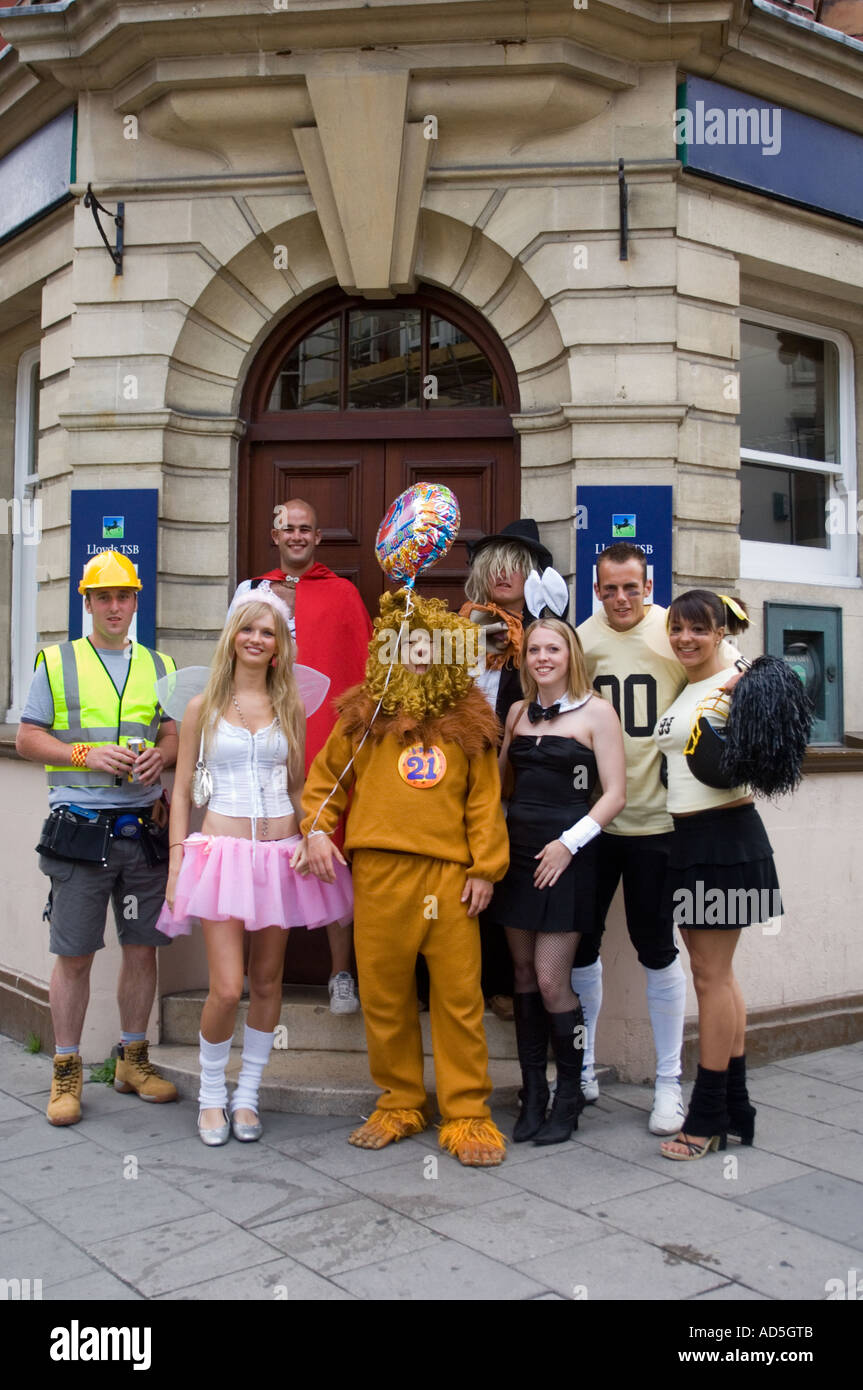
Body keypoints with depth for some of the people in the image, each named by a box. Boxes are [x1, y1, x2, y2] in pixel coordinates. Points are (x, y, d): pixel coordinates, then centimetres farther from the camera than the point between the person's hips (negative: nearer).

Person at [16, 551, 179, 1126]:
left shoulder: (159, 666, 13)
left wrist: (160, 755, -8)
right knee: (74, 954, 2)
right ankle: (67, 1072, 15)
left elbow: (176, 733, 15)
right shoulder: (57, 662, 5)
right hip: (80, 828, -2)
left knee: (142, 947, 8)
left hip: (144, 828, 3)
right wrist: (87, 755, -12)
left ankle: (133, 1059, 24)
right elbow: (27, 738, 3)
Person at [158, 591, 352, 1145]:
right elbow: (182, 790, 6)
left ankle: (247, 1094, 23)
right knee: (227, 989, -9)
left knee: (267, 981, 8)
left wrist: (309, 837, 1)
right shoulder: (204, 707, 4)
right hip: (222, 850, -2)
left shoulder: (290, 708, 10)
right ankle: (211, 1094, 15)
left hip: (280, 851, 2)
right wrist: (177, 861, -2)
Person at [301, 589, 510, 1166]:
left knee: (460, 997, 1)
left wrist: (486, 868, 2)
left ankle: (467, 1114, 12)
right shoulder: (364, 717, 8)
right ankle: (399, 1103, 26)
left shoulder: (468, 722, 8)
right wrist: (317, 829, 0)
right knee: (384, 995, 9)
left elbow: (485, 801, 7)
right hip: (379, 874, 1)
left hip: (449, 875, -1)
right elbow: (325, 778, 16)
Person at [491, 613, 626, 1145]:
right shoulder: (518, 711, 12)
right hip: (517, 848, 5)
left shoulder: (595, 712, -3)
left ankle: (570, 1095, 11)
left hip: (565, 855, -5)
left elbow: (615, 794, -7)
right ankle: (533, 1094, 17)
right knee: (524, 974, 7)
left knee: (551, 980, -7)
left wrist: (569, 842, -14)